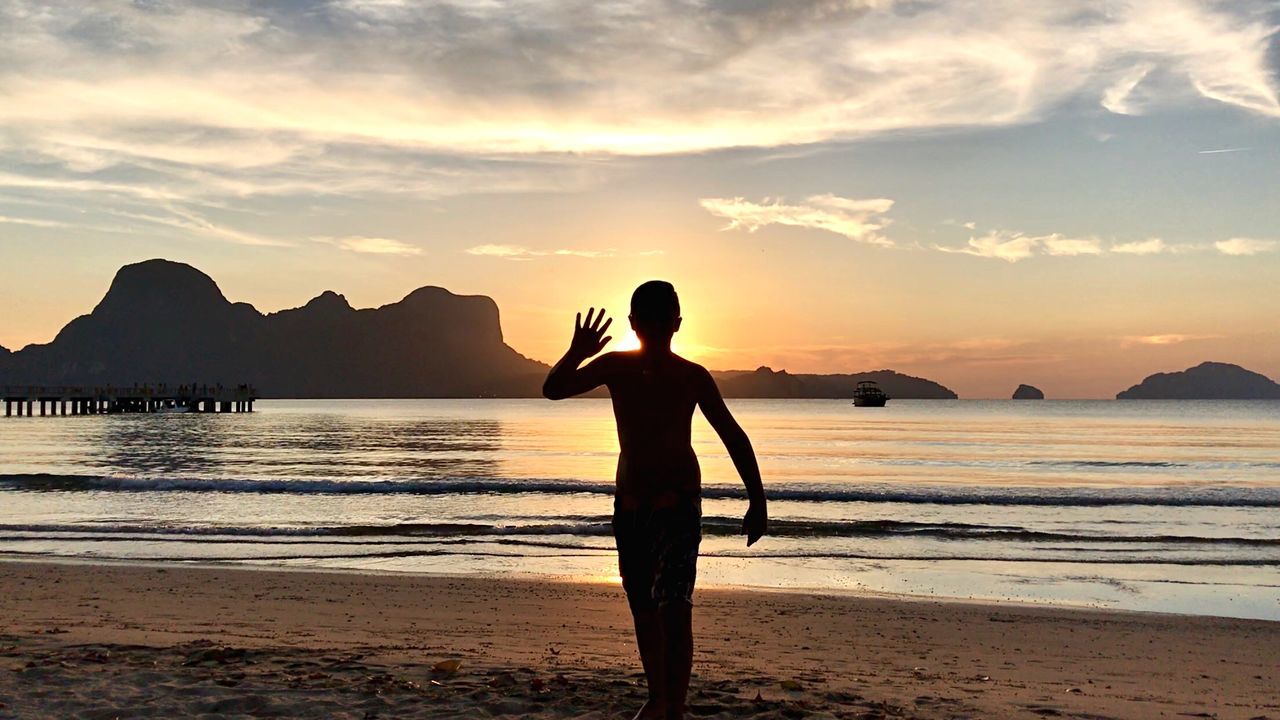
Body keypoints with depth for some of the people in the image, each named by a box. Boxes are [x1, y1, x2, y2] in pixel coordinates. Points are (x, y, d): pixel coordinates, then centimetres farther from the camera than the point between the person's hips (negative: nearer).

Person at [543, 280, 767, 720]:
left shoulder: (692, 377, -5)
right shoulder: (616, 366, 0)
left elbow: (733, 437, -1)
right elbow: (553, 390, -4)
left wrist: (757, 502, -5)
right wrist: (575, 355, -25)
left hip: (678, 502, -3)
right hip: (629, 502, 3)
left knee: (676, 609, -12)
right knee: (644, 608, 11)